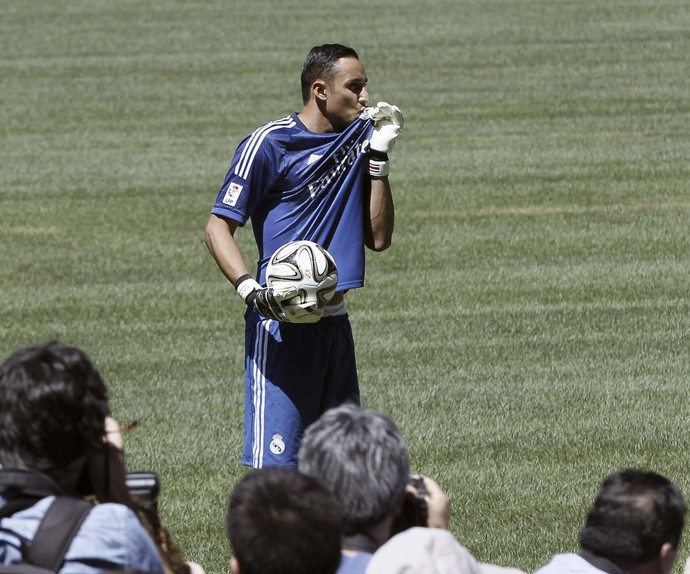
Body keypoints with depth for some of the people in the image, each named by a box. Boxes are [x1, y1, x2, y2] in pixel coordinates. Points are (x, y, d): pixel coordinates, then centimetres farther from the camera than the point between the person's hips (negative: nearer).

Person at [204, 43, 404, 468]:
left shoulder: (358, 139, 12)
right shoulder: (270, 143, -7)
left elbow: (379, 239, 9)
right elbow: (219, 227, -8)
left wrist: (378, 156, 2)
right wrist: (251, 290, -24)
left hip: (335, 322, 7)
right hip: (282, 325, -7)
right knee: (275, 467, -13)